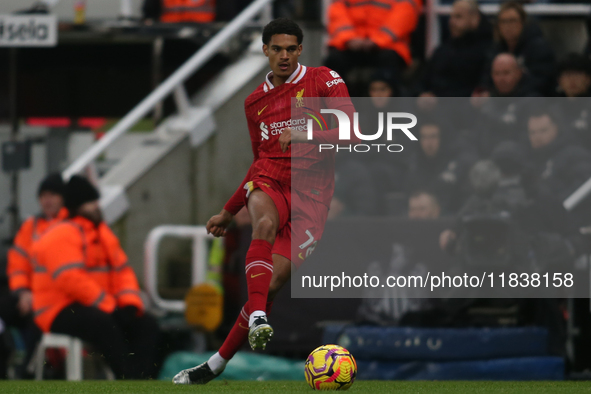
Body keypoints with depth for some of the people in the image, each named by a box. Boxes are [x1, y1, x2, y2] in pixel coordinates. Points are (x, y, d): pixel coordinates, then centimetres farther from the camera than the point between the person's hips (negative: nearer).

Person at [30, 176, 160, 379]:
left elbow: (122, 271, 16)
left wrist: (130, 303, -4)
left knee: (147, 324, -8)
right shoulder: (61, 236, -12)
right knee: (103, 323, -38)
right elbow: (71, 279, -23)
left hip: (104, 308, 9)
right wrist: (109, 306, -24)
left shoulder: (103, 233, 18)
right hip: (61, 313, -9)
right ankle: (128, 377, -42)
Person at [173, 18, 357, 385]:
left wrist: (304, 134, -22)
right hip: (268, 183, 3)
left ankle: (217, 365, -3)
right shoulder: (255, 101, 18)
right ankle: (258, 316, -49)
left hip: (309, 194, -3)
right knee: (265, 223, -36)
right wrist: (228, 213, 30)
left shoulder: (324, 80, 2)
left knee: (273, 283, -12)